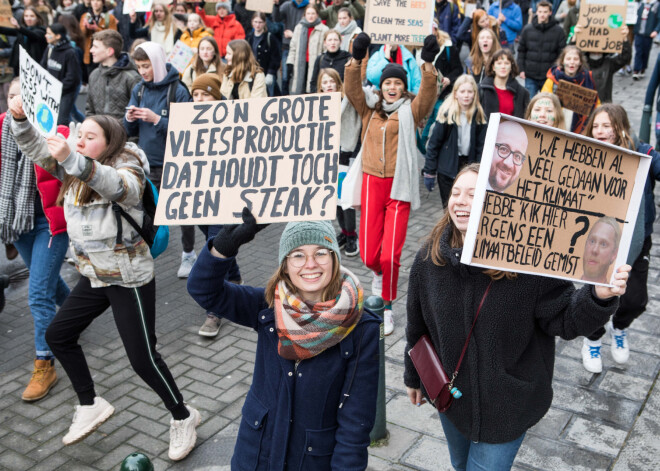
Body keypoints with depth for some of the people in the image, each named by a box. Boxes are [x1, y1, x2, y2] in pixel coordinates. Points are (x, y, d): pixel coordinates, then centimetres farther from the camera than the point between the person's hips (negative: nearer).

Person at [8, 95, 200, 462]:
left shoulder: (127, 168, -16)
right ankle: (90, 405, 32)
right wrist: (19, 118, -15)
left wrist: (72, 159, -50)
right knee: (57, 335, 15)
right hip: (94, 277, 8)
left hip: (130, 279, -8)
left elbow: (118, 186, -38)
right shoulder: (73, 170, 7)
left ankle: (183, 418, 16)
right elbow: (36, 149, 4)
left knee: (142, 357, -6)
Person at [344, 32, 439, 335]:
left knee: (390, 254, -7)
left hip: (399, 186, -2)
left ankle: (386, 306, 13)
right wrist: (356, 59, -16)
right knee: (368, 253, 1)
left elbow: (428, 95, -11)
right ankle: (379, 273, 38)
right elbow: (352, 89, -2)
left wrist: (428, 63, -24)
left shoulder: (410, 111, 5)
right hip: (371, 184, 2)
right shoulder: (369, 108, 11)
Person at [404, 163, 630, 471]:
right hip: (449, 396, 4)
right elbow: (417, 324, 0)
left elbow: (564, 320, -17)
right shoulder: (431, 257, -12)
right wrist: (413, 376, 12)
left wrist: (599, 297, -37)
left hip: (507, 407, -4)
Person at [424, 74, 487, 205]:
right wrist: (429, 173, -7)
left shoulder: (479, 115, -1)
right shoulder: (446, 113, -9)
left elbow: (481, 146, 3)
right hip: (448, 167, -2)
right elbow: (434, 144, -6)